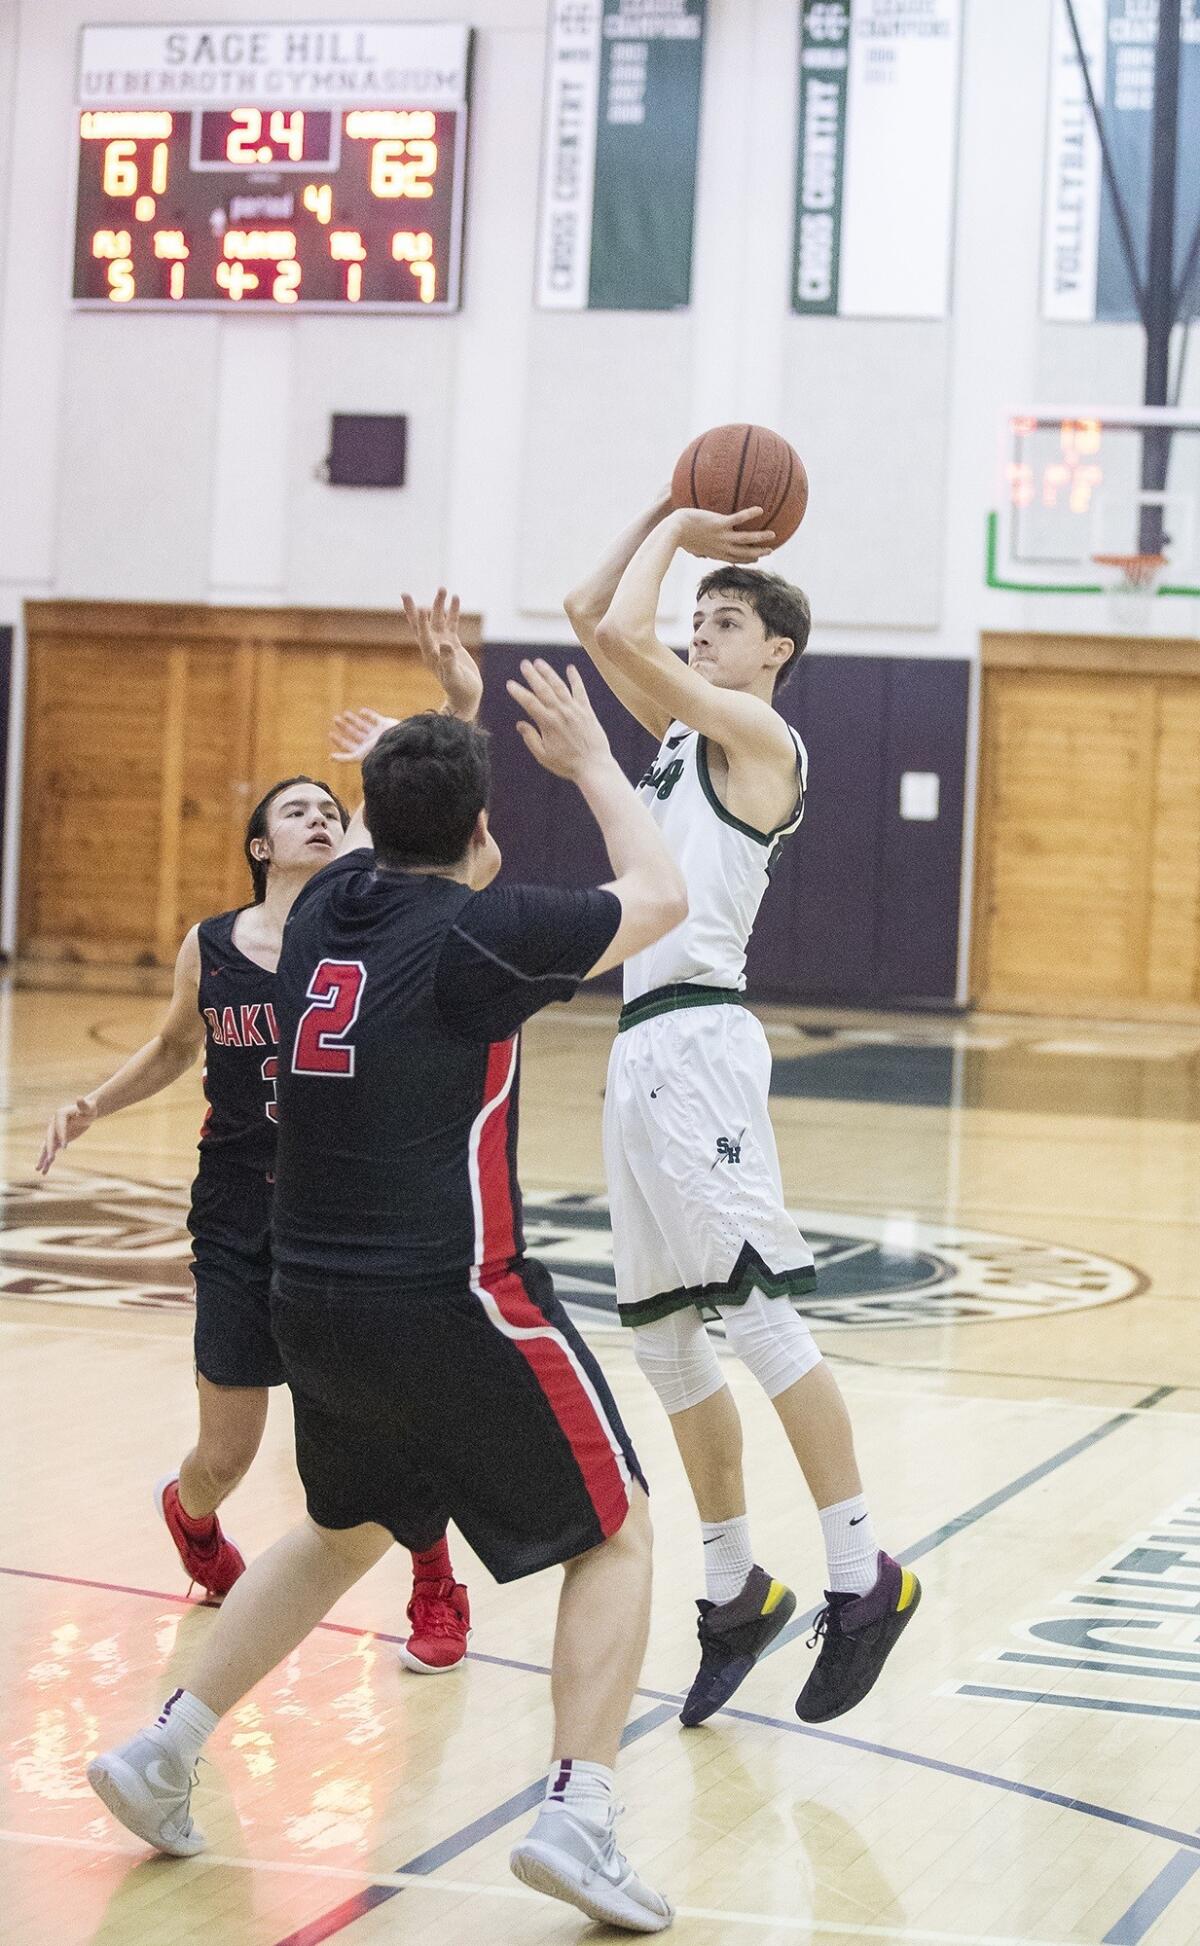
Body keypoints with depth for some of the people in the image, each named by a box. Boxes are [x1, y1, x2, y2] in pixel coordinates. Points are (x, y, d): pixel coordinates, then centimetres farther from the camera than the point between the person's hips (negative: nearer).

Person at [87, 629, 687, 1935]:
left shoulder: (327, 907, 5)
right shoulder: (482, 930, -12)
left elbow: (377, 837, 31)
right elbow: (660, 899, 3)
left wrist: (432, 723, 39)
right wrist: (589, 761, 14)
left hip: (313, 1302, 7)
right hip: (451, 1308, -7)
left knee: (346, 1530, 30)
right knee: (615, 1534, 8)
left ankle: (164, 1750, 25)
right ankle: (578, 1813, -8)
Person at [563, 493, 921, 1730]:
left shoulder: (761, 736, -4)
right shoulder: (683, 729, 19)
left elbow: (620, 633, -12)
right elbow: (593, 618, 23)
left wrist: (676, 536, 3)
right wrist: (671, 522, 15)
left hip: (696, 1040, -9)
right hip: (642, 1048, 9)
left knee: (757, 1312, -13)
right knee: (664, 1341, 10)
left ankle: (863, 1576, -9)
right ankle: (735, 1587, 18)